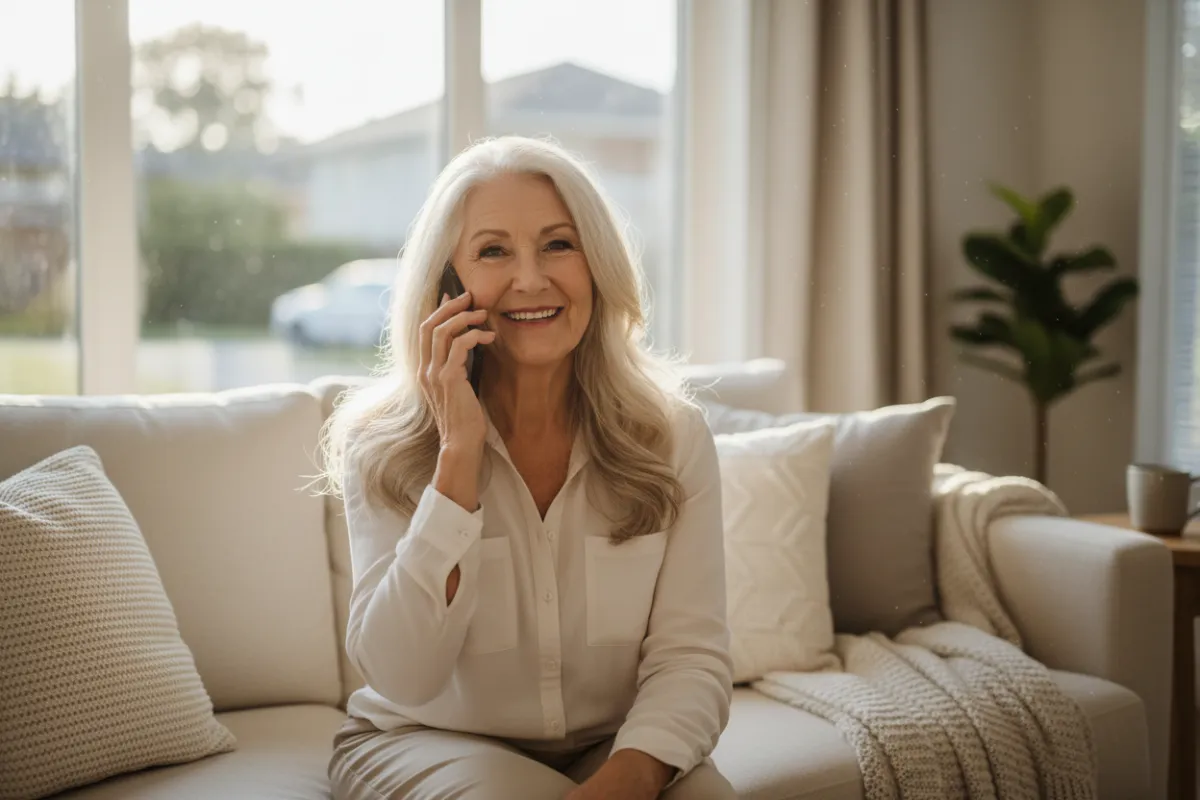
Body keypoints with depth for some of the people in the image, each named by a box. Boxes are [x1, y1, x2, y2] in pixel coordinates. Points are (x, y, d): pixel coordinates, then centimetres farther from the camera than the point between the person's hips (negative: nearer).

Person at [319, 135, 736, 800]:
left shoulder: (672, 436, -6)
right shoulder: (383, 446, -10)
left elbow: (689, 656, -10)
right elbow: (402, 678, -19)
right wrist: (459, 453, -25)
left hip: (611, 745, 2)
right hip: (426, 741, -2)